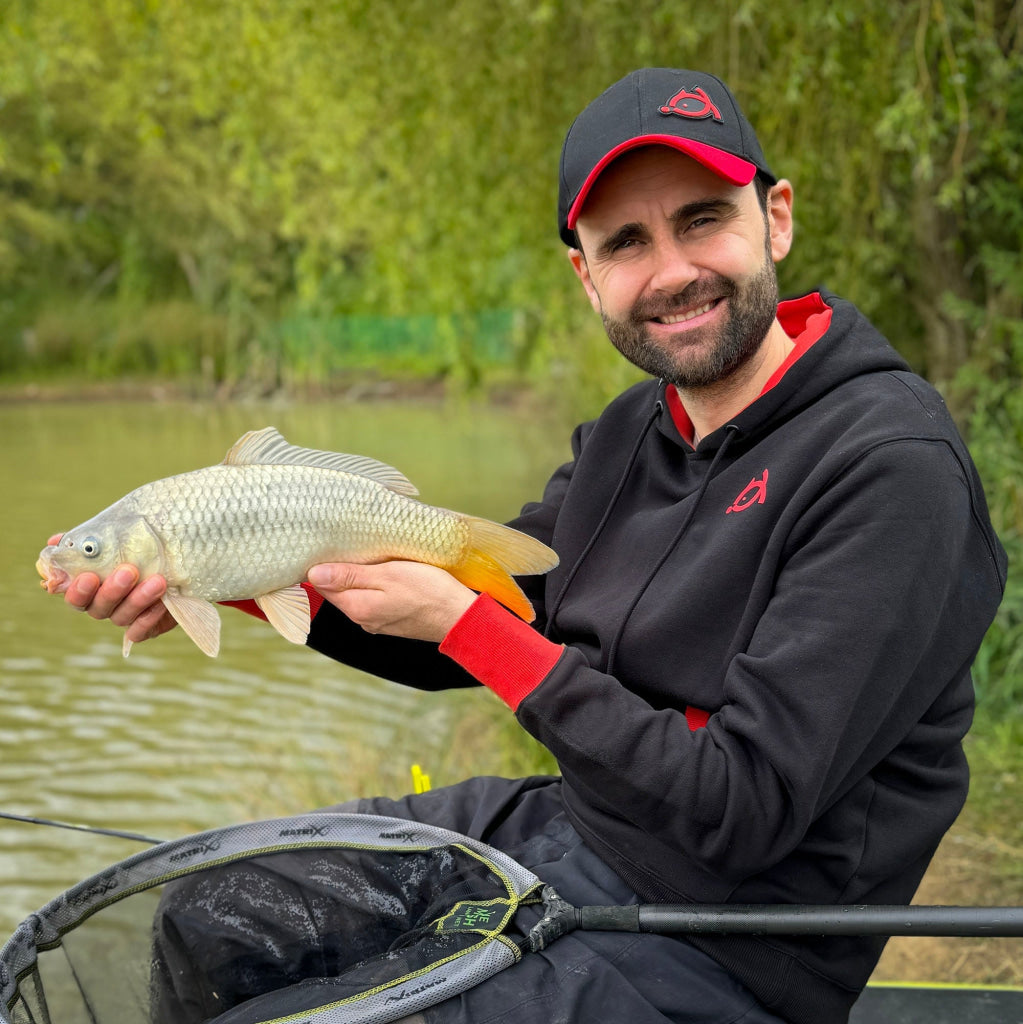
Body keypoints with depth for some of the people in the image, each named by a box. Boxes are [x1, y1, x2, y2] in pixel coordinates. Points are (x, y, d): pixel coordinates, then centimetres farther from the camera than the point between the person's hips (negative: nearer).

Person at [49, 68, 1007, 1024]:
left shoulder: (892, 468, -23)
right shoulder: (631, 434, 5)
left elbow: (741, 813, -26)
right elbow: (455, 643, 9)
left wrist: (461, 622, -23)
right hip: (563, 831, 8)